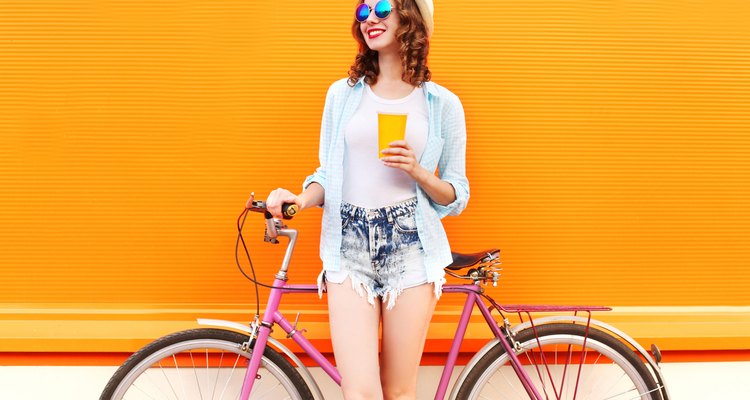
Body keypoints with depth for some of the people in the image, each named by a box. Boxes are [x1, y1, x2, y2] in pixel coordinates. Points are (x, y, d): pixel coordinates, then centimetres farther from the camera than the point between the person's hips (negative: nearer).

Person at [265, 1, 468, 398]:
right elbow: (327, 172, 12)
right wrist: (301, 199, -9)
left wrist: (417, 171, -12)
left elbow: (456, 197, 7)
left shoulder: (442, 104, 4)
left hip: (410, 247, -1)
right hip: (349, 247, 1)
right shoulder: (342, 93, 10)